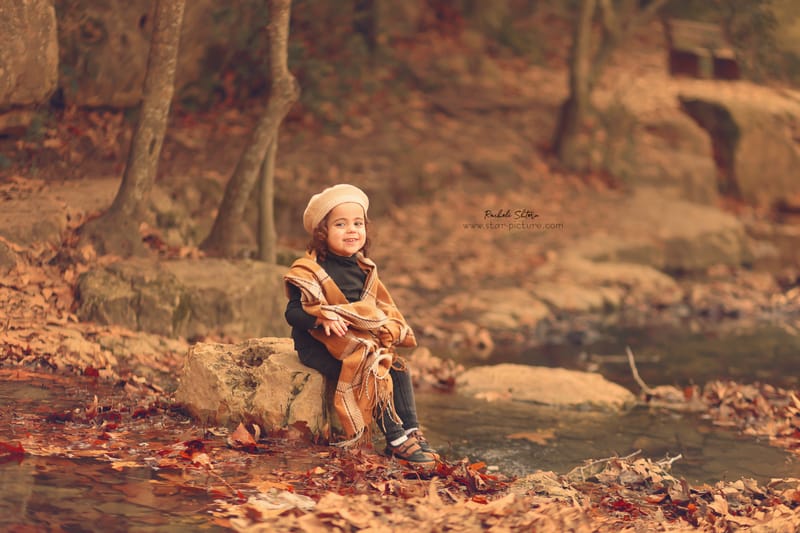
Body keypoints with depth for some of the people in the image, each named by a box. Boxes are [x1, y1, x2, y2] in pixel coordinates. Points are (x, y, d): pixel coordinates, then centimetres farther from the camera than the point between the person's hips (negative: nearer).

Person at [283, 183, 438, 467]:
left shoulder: (364, 270, 12)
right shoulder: (309, 271, -9)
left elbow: (382, 307, 19)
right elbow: (294, 312, -15)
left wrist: (390, 329, -3)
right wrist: (323, 318, -34)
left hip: (365, 341, 7)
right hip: (321, 344, -7)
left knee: (399, 367, -15)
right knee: (371, 373, -27)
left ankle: (412, 433, -15)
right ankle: (396, 440, -23)